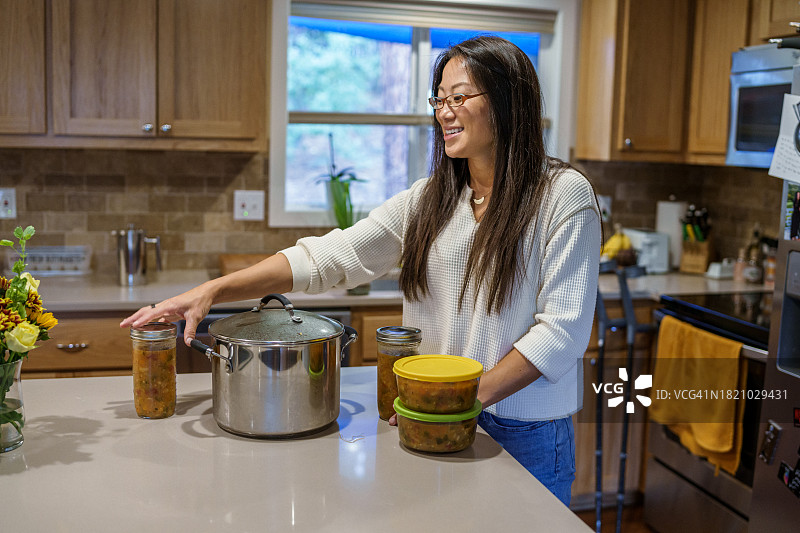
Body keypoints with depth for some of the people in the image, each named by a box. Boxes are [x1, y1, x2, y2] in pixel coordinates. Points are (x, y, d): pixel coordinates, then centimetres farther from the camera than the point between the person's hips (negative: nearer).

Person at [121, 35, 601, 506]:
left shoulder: (564, 195, -10)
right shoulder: (427, 200, 4)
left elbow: (563, 327, -14)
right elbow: (328, 258, -2)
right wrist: (213, 290, -11)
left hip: (524, 435, -4)